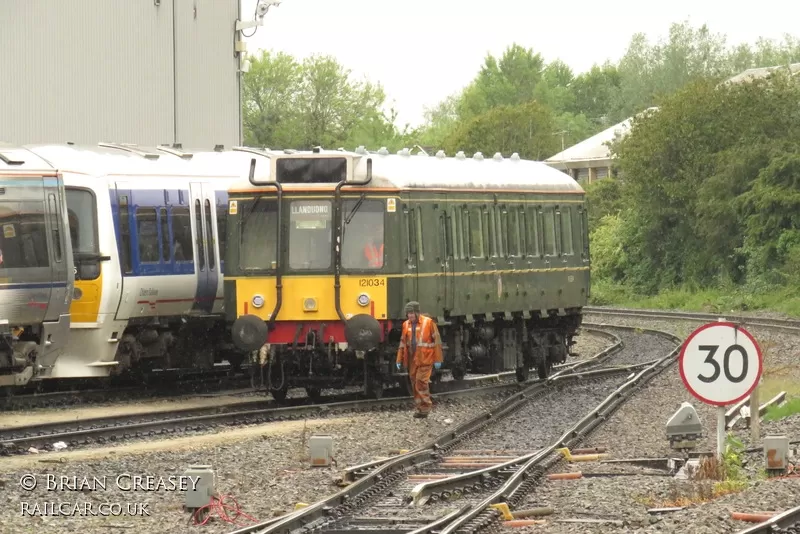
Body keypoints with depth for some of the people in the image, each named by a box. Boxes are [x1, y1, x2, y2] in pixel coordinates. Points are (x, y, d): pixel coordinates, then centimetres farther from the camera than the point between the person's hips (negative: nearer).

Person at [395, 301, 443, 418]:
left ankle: (424, 409, -2)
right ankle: (420, 407, 18)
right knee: (414, 383, 8)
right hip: (412, 359, 6)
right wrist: (399, 360, 12)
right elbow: (403, 343, 14)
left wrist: (437, 359, -7)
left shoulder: (428, 323, -9)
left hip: (424, 359, -6)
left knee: (421, 382, -11)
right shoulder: (406, 325, 7)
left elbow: (437, 341, -6)